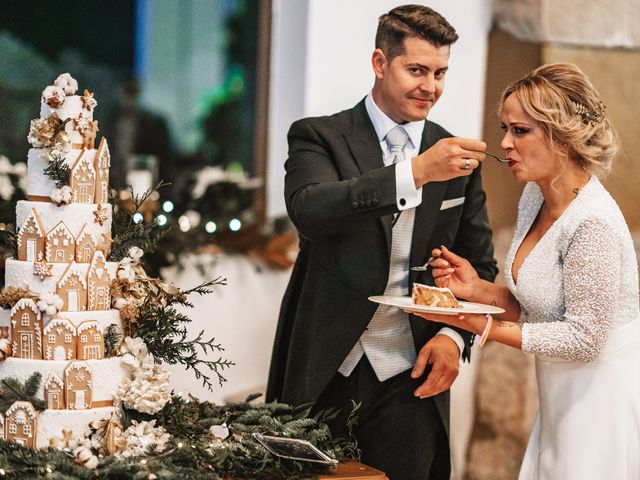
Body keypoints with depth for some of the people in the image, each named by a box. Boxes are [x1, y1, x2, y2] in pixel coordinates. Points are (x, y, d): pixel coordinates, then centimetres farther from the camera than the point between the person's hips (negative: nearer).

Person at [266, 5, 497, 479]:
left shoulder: (458, 159, 7)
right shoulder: (319, 137, -2)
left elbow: (480, 265, 13)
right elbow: (308, 209, -23)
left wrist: (454, 336, -5)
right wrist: (415, 172, -31)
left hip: (410, 379, 2)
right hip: (324, 373, -2)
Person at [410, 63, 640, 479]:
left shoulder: (592, 223, -23)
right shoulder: (535, 199, 5)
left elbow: (583, 338, -20)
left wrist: (485, 328, -18)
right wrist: (479, 289, -3)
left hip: (603, 397, -8)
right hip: (561, 398, 8)